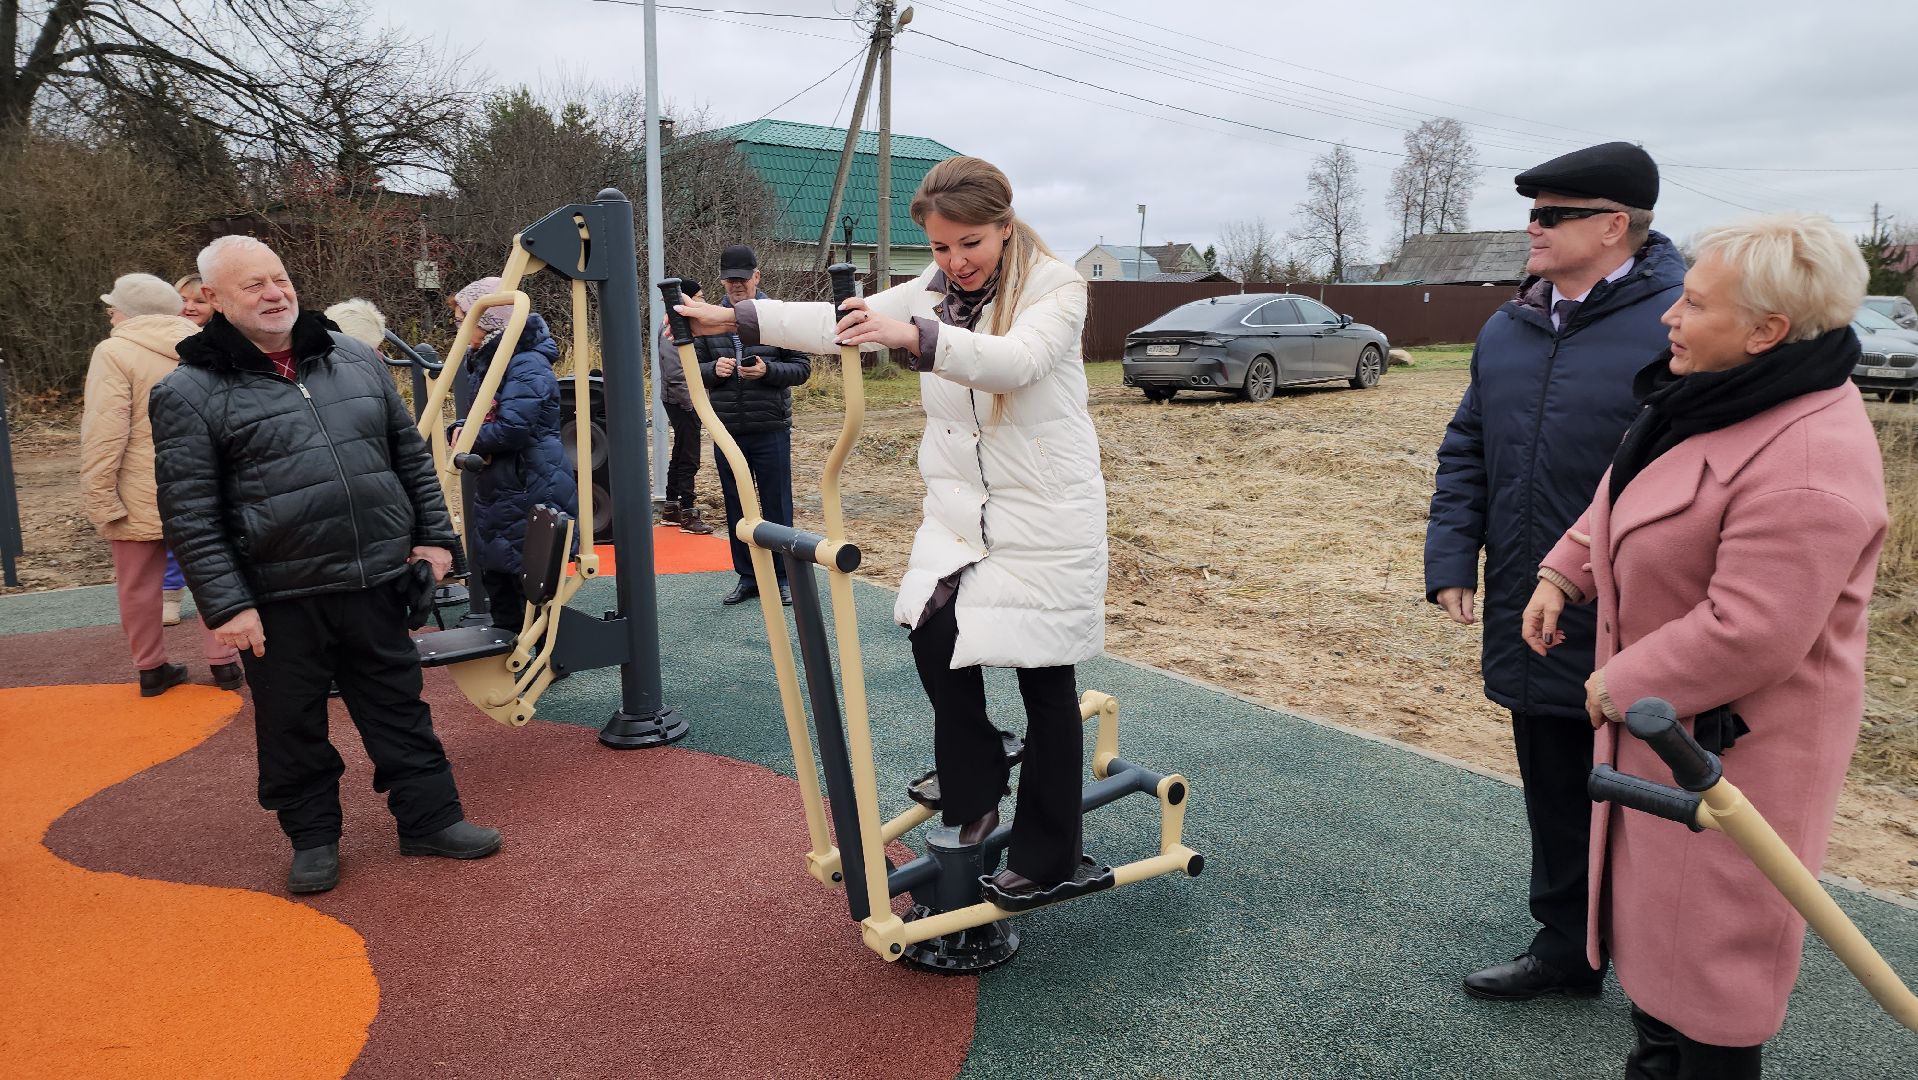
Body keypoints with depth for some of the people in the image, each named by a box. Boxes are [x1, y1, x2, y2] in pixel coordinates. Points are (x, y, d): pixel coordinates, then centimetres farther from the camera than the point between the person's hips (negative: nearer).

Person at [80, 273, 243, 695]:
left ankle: (152, 668, 19)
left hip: (139, 498, -4)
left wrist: (100, 498, -14)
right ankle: (224, 663, 15)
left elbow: (104, 435, -18)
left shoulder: (115, 352, -12)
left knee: (139, 587, 10)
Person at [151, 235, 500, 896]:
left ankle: (430, 819, 25)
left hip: (376, 582, 3)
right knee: (292, 728, 10)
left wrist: (433, 534, 8)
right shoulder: (190, 393, -6)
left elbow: (411, 453, 14)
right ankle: (313, 838, 29)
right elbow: (189, 515, -8)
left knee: (399, 709, 12)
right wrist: (226, 604, -12)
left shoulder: (354, 359, 8)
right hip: (280, 600, -3)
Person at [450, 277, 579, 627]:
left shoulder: (528, 365, -18)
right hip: (496, 489, 10)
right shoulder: (486, 360, 13)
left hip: (532, 492, -10)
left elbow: (513, 428, -27)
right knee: (495, 573, 18)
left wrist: (471, 440, -11)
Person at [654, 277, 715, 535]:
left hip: (685, 402, 10)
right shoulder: (674, 330, -17)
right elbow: (675, 373, -23)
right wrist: (691, 403, -20)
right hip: (683, 402, -10)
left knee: (681, 456, 17)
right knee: (688, 459, -6)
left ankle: (671, 508, 27)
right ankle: (688, 515, -1)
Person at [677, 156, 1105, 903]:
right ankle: (974, 801, 16)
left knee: (1044, 676, 1)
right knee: (937, 640, -7)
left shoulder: (1056, 287, -13)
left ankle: (1047, 855, 16)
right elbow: (841, 323, 5)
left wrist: (914, 335, -48)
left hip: (1047, 514, -5)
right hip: (960, 508, 6)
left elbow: (1015, 360, -32)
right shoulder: (933, 292, 6)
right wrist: (733, 319, -1)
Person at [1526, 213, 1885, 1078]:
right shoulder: (1720, 393, 1)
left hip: (1726, 738, -10)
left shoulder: (1809, 466, -30)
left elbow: (1748, 632, -31)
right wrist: (1562, 575, 8)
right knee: (1655, 897, 24)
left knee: (1711, 929, 6)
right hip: (1660, 717, 10)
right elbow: (1623, 493, 16)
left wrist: (1619, 687, -19)